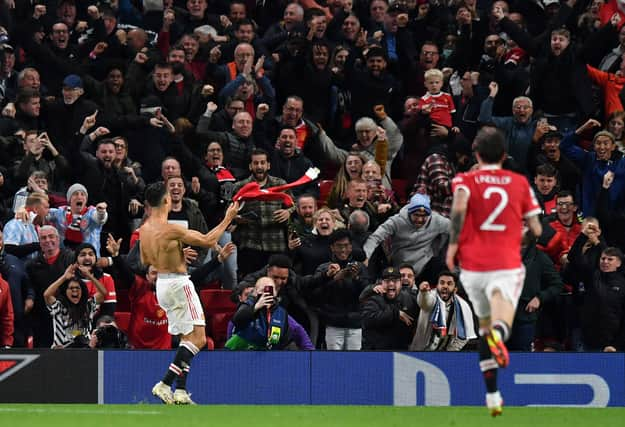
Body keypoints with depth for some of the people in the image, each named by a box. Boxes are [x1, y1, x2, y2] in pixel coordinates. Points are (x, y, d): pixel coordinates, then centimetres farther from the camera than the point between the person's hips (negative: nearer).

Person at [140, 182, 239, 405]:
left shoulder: (144, 229, 5)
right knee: (197, 339, -7)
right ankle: (165, 384, -17)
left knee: (187, 339, 14)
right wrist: (227, 219, -5)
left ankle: (180, 391, 8)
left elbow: (145, 261, 19)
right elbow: (207, 241, -15)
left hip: (161, 284, 9)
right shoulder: (171, 229, -20)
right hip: (178, 283, -9)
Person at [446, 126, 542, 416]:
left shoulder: (465, 180, 6)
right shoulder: (520, 183, 11)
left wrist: (453, 244, -8)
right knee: (501, 322, -22)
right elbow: (536, 229, 9)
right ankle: (499, 333, -61)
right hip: (508, 266, -2)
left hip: (472, 267, 2)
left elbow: (460, 204, -18)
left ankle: (492, 395, 27)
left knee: (485, 325, 23)